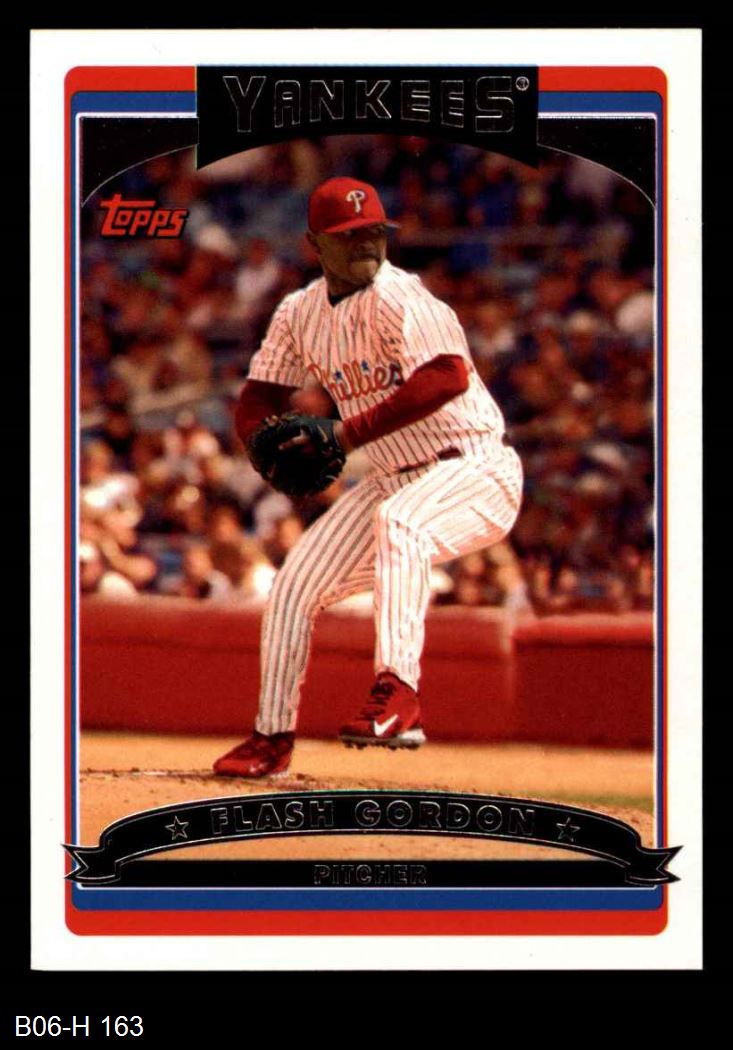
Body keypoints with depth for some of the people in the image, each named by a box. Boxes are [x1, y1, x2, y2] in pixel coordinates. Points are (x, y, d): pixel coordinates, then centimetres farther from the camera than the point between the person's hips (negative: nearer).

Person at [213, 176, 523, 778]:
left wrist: (350, 433, -33)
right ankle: (272, 739, 20)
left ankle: (398, 697, -43)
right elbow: (257, 405, 11)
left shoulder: (396, 296, -19)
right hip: (395, 480, 8)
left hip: (475, 471, -8)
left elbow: (448, 377, -34)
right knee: (294, 585, 4)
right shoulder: (299, 314, 5)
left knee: (398, 521, -37)